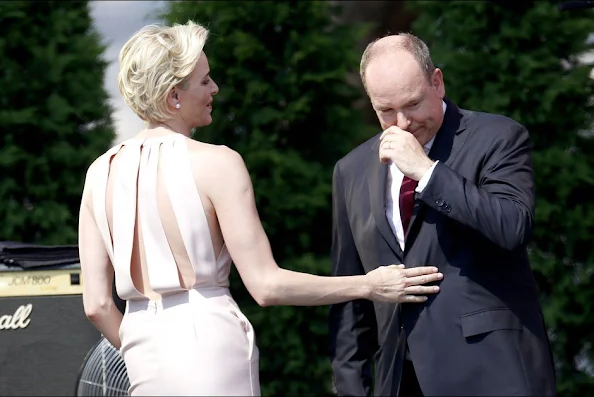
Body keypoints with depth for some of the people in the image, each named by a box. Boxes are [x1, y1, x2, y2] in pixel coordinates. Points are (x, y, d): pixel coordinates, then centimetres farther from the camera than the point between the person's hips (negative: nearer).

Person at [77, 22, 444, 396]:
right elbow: (266, 285, -11)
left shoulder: (101, 172, 5)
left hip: (146, 364, 5)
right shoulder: (216, 164, -8)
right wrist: (367, 285, -2)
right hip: (211, 351, -5)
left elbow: (97, 304, 4)